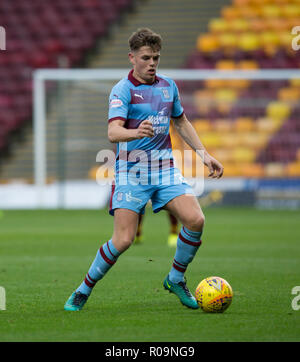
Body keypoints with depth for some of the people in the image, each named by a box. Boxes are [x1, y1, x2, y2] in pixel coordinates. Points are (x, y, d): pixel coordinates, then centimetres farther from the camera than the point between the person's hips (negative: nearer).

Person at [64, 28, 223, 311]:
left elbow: (181, 123, 27)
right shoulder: (122, 90, -8)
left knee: (195, 219, -16)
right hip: (131, 171, -5)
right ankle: (84, 290, 8)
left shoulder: (168, 86, 11)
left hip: (165, 168, 5)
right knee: (123, 240, -14)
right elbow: (113, 132, -23)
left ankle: (176, 279, 7)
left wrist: (204, 154, 21)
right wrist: (137, 132, -43)